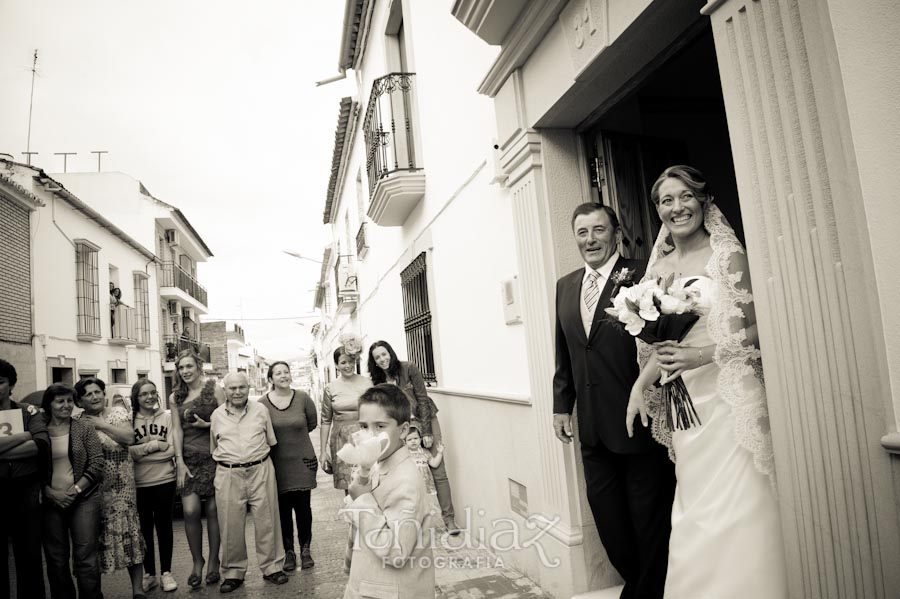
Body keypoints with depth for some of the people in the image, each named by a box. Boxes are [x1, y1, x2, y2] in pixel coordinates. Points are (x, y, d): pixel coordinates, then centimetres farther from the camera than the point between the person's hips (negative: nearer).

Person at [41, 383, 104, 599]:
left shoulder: (84, 427, 0)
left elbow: (96, 463, -4)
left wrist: (75, 490, -11)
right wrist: (51, 493, -8)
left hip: (84, 499, -1)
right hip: (50, 501, 2)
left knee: (86, 557, -1)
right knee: (56, 559, 10)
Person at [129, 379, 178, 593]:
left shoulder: (167, 417, -1)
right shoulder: (128, 420, -2)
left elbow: (171, 450, -7)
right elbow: (129, 452, -11)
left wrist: (142, 451, -10)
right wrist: (156, 445, -15)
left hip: (164, 481, 0)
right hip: (139, 483, 0)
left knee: (164, 525, 8)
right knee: (144, 527, 10)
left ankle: (166, 572, 20)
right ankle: (149, 573, 24)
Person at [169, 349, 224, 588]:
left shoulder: (214, 389, -1)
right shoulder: (175, 397, 9)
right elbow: (176, 430, 5)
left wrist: (207, 425, -15)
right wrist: (179, 461, -2)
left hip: (213, 456, -2)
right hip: (188, 458, 2)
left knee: (213, 510, 2)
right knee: (190, 511, -6)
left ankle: (213, 562, 17)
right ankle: (197, 562, 13)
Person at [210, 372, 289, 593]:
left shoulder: (260, 410, 5)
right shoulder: (217, 415, 7)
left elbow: (271, 440, 13)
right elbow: (214, 447, 17)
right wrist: (228, 459, 13)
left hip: (261, 471, 0)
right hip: (228, 475, 1)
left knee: (266, 521, 4)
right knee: (231, 526, 5)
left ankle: (271, 567, 18)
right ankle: (233, 572, 21)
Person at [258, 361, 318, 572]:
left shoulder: (303, 398, -4)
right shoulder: (262, 404, -7)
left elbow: (312, 423, 9)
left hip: (302, 461, 0)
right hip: (277, 463, 0)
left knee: (303, 507, 5)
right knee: (283, 509, 8)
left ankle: (305, 550, 22)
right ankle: (289, 552, 24)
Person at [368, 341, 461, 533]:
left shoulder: (409, 368, -12)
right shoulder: (378, 380, 1)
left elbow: (422, 399, -12)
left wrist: (426, 431, -15)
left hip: (426, 421, -3)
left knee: (439, 472, -4)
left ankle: (449, 517, 5)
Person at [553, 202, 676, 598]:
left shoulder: (642, 276, -11)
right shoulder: (565, 286, 9)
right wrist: (561, 405, 10)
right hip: (592, 425, 7)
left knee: (648, 517, 12)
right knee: (606, 515, 19)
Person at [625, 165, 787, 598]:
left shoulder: (728, 255, -4)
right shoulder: (658, 268, 10)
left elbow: (760, 328, -7)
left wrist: (705, 354, -19)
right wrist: (641, 384, 5)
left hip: (731, 397, -4)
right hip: (686, 404, 5)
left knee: (737, 510, -1)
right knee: (696, 515, 10)